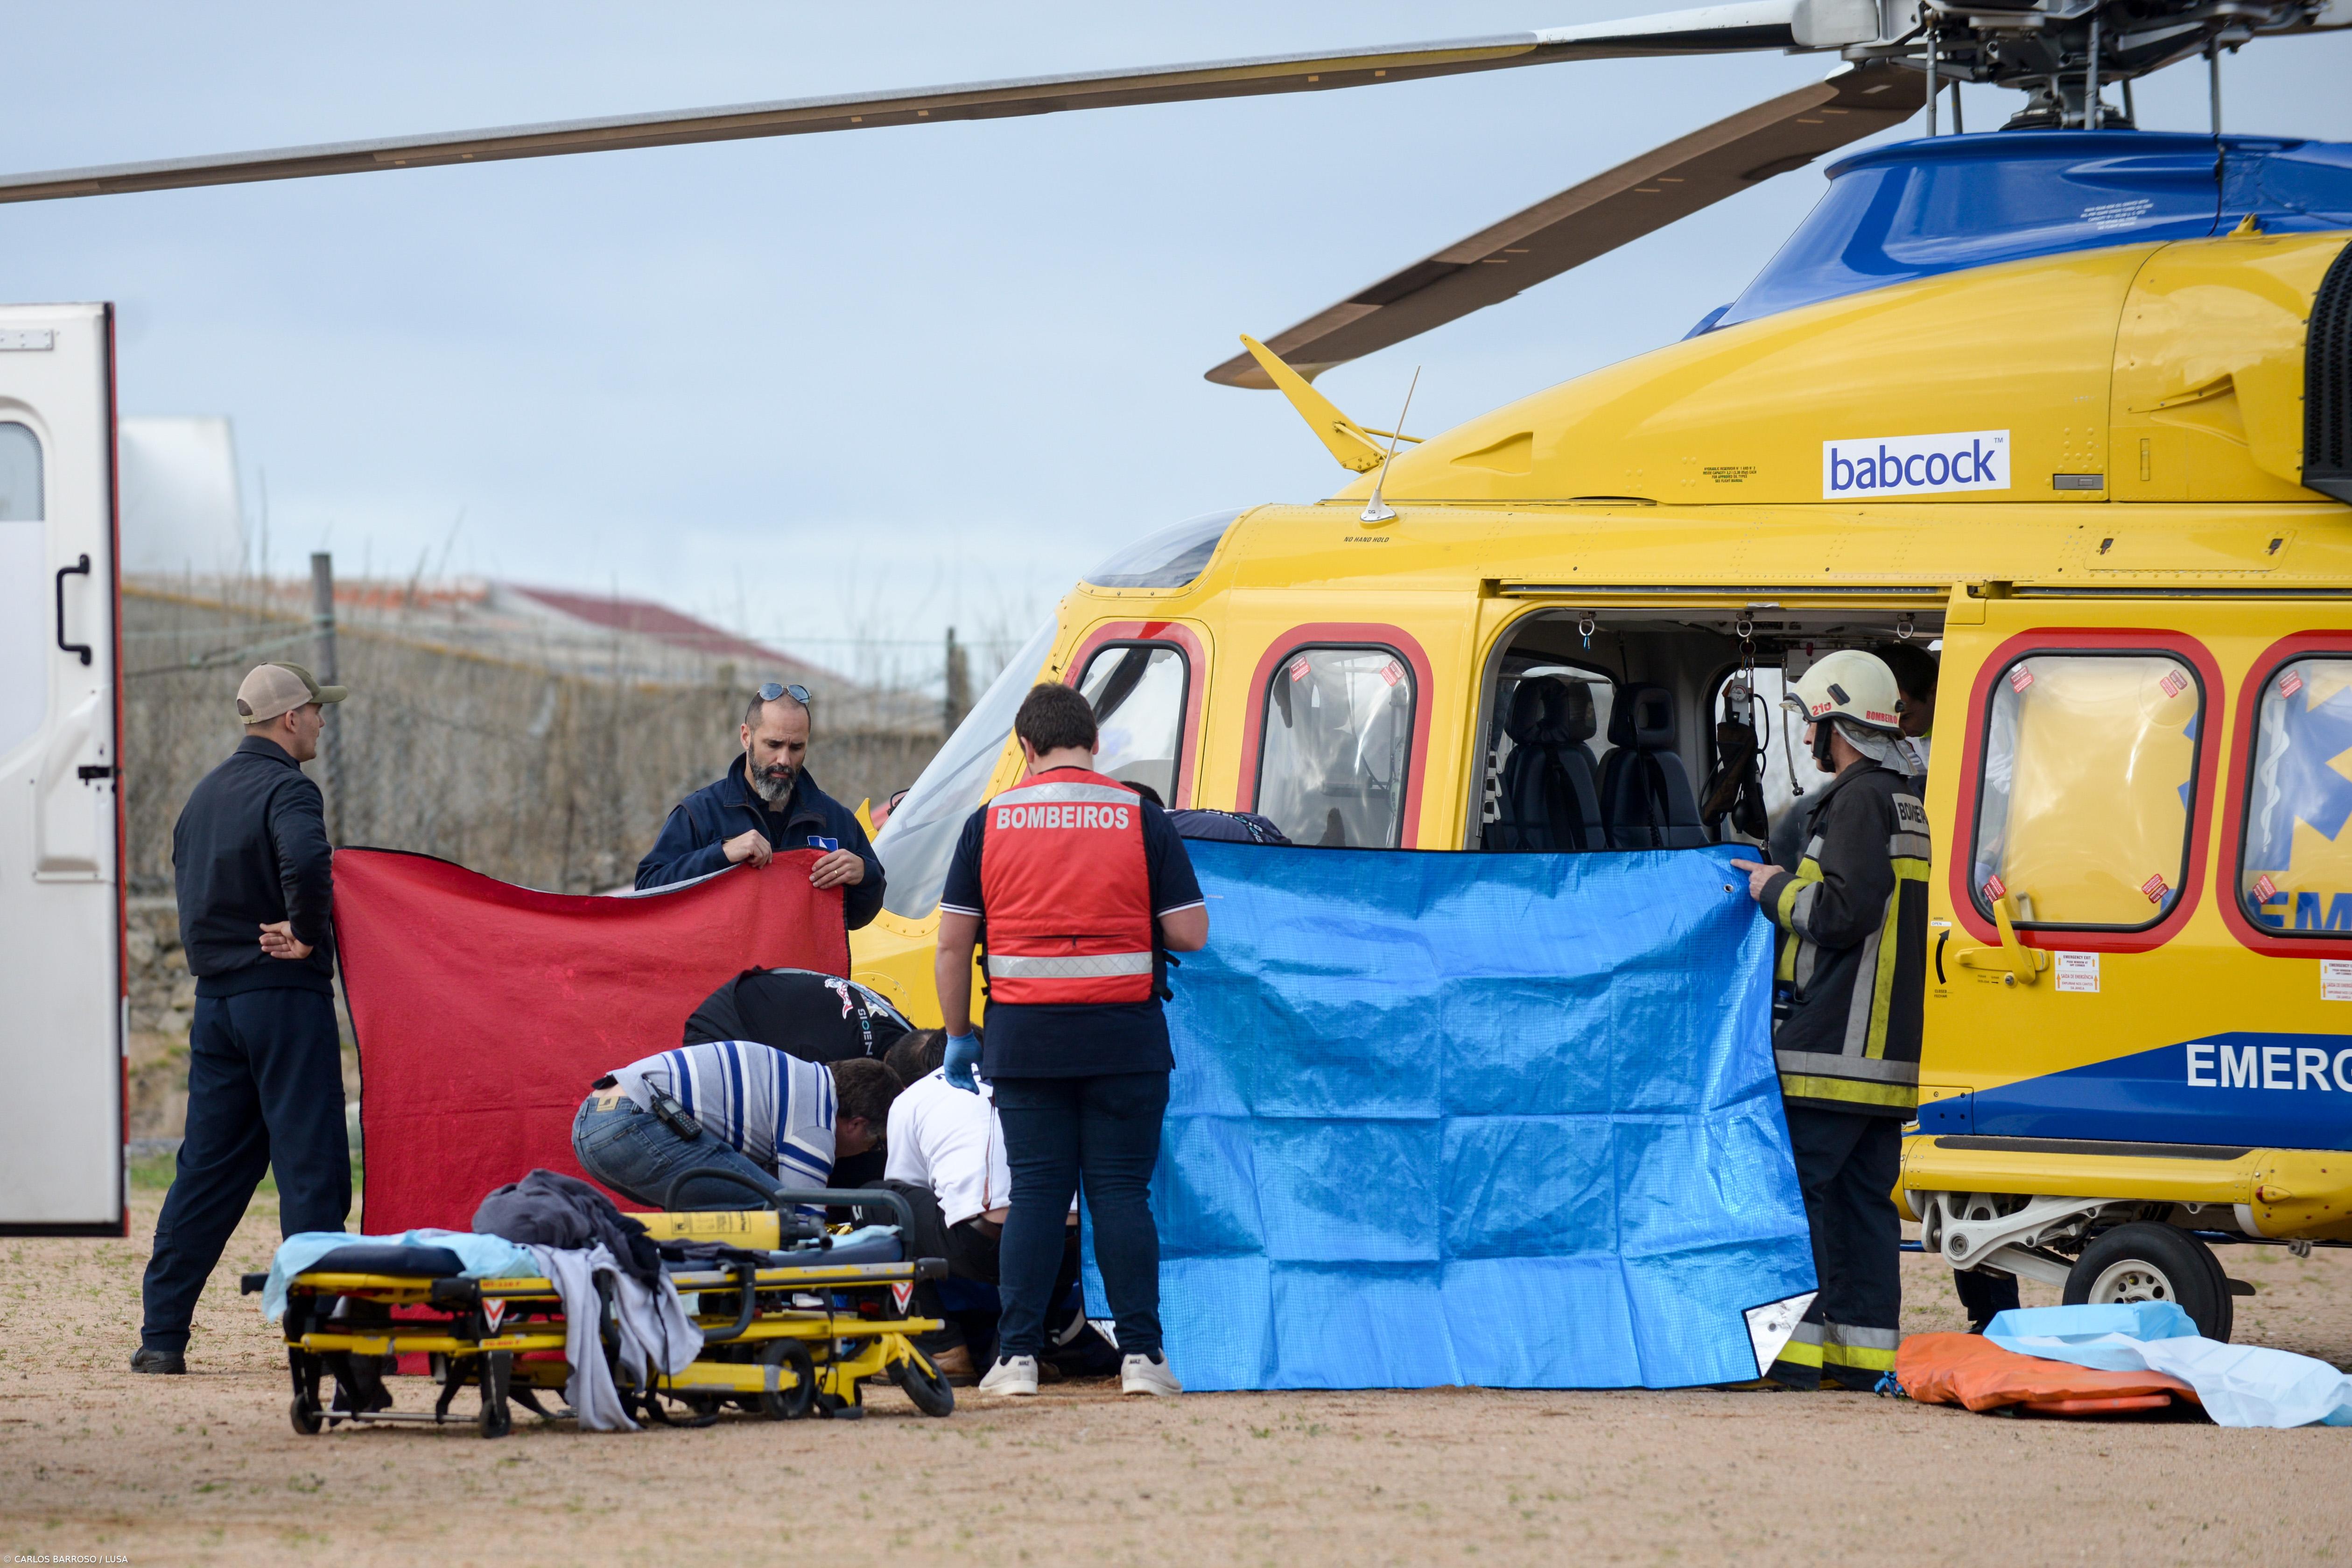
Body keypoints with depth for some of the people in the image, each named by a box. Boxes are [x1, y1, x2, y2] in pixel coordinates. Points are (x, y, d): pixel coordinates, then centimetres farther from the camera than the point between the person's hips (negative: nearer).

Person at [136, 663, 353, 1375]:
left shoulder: (205, 795, 15)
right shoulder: (286, 790, -12)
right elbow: (305, 861, -31)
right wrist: (308, 935, -18)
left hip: (215, 996, 8)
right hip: (285, 996, -8)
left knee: (208, 1167, 11)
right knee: (311, 1166, -6)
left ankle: (162, 1335, 10)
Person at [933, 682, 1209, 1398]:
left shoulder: (990, 822, 2)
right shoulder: (1141, 819, 0)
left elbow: (953, 943, 2)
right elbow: (1190, 933, -2)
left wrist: (959, 1036, 12)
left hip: (1024, 1038, 1)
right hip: (1124, 1036, -1)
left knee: (1035, 1193, 5)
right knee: (1121, 1191, 2)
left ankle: (1018, 1355, 2)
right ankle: (1140, 1355, -1)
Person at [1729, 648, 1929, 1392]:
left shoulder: (1859, 801, -12)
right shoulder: (1905, 804, 19)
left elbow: (1845, 912, -21)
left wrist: (1777, 890, -5)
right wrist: (1783, 890, 20)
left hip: (1831, 1050, -9)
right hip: (1887, 1052, 9)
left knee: (1792, 1190, -6)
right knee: (1862, 1200, 9)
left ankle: (1794, 1347, -9)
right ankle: (1862, 1348, 8)